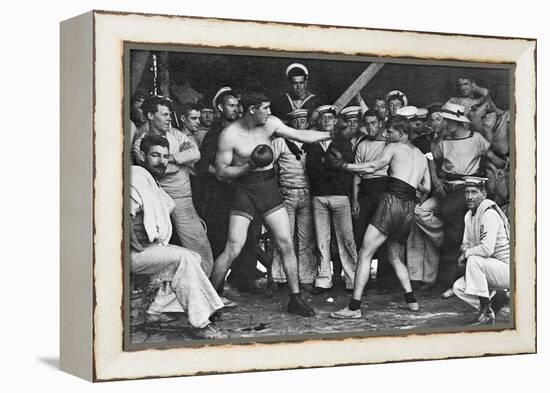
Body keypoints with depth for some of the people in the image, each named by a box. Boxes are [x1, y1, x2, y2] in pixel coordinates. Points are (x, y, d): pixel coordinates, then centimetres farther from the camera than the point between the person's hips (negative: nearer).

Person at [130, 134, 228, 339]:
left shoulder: (153, 182, 22)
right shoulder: (136, 176, -13)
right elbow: (125, 216, -24)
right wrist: (139, 244, -21)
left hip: (149, 247, 11)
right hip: (130, 253, -11)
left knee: (194, 258, 9)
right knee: (183, 258, -25)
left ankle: (156, 311, 4)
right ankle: (200, 324, -26)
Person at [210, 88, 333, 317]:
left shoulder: (270, 124, 0)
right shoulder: (230, 135, -13)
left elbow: (301, 135, 4)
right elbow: (221, 172, -10)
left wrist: (332, 134, 1)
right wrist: (249, 166, -22)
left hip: (269, 188, 5)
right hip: (245, 189, -4)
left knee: (286, 244, 0)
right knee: (233, 248, -11)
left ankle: (295, 298, 9)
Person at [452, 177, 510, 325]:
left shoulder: (489, 214, -21)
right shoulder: (469, 215, 9)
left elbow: (487, 249, -31)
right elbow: (466, 245, 18)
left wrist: (467, 253, -14)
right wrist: (463, 250, -6)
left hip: (508, 269, -9)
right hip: (491, 269, 9)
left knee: (474, 260, -30)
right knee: (458, 287, 0)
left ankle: (486, 311, -20)